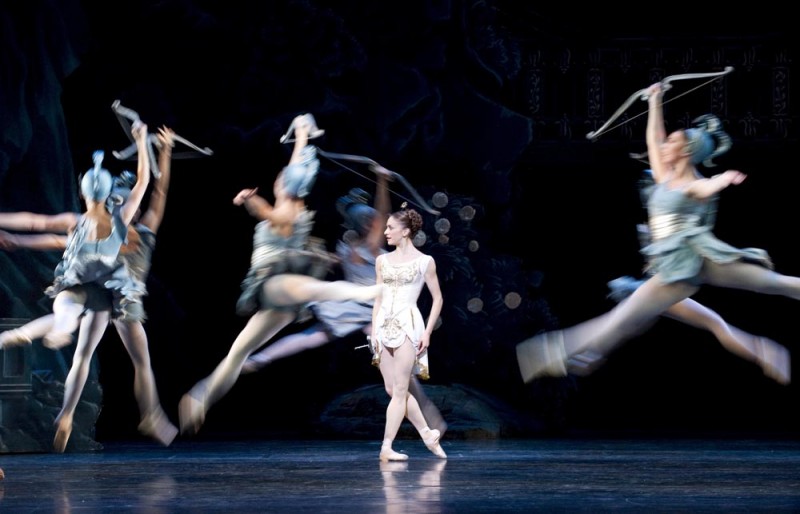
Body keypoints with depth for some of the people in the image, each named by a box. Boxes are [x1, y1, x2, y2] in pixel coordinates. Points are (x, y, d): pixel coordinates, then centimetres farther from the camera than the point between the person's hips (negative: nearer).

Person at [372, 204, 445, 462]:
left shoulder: (424, 261, -1)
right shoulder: (382, 260, 11)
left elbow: (437, 298, 3)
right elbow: (378, 298, 14)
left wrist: (427, 332, -5)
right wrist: (373, 331, 7)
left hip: (408, 326, -5)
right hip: (384, 326, 5)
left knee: (399, 389, -7)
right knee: (392, 389, 5)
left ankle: (387, 447, -8)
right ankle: (428, 434, 19)